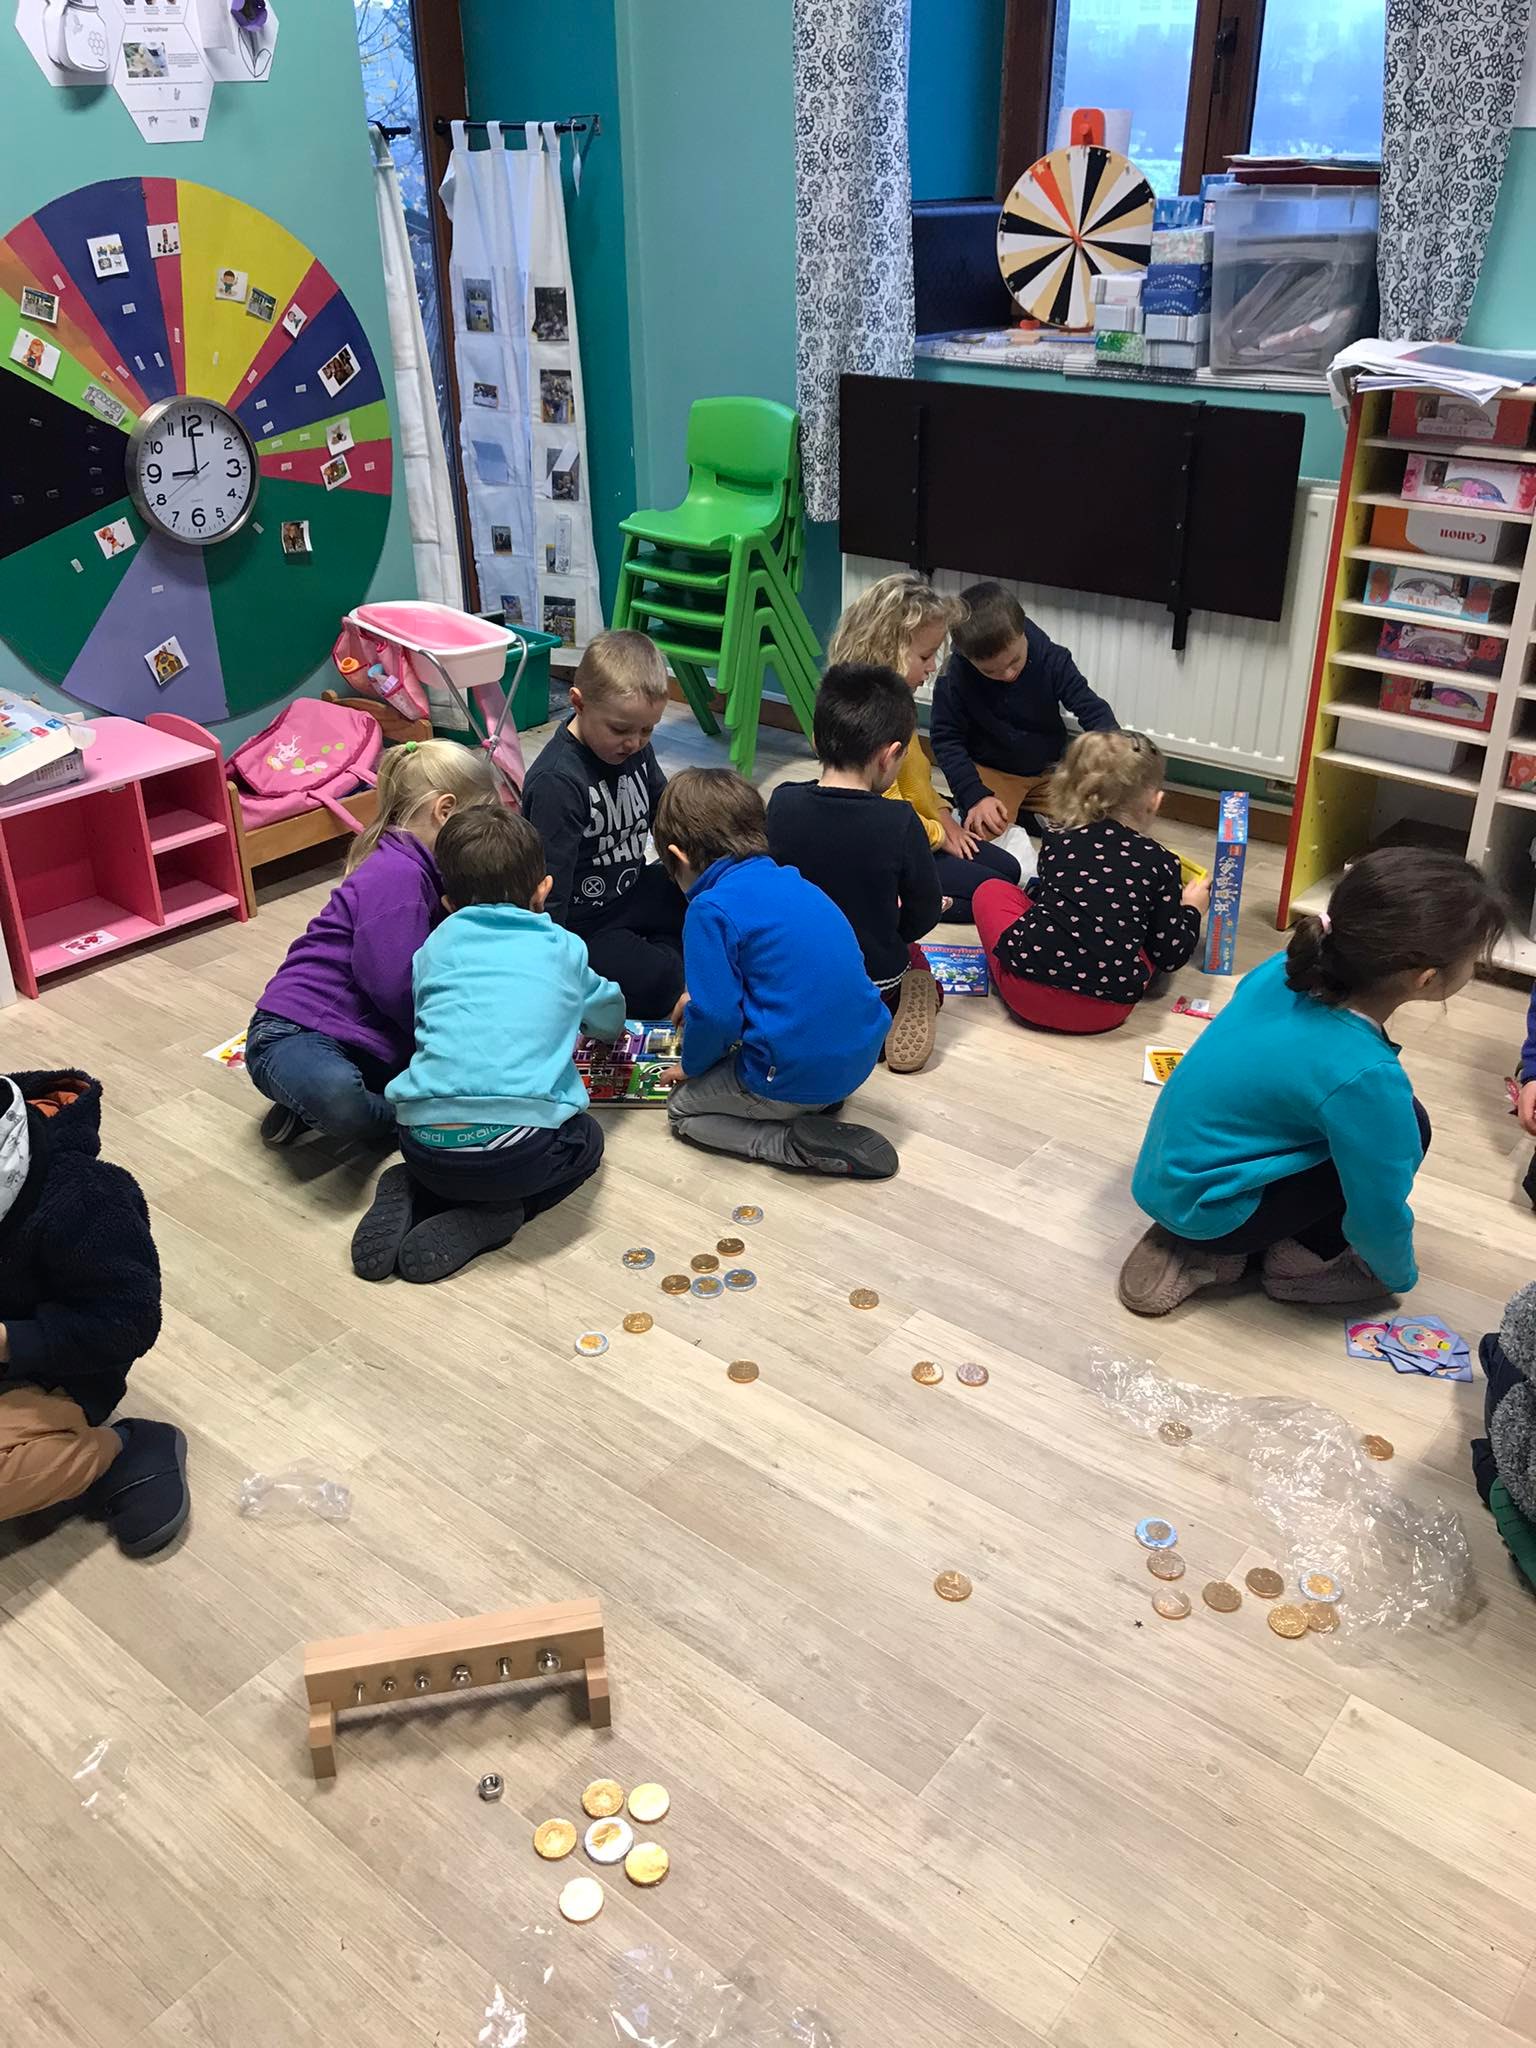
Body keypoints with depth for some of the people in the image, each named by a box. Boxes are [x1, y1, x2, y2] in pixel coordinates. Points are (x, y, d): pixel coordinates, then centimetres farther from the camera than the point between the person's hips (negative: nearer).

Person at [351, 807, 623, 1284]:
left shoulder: (438, 944, 16)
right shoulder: (563, 949, 15)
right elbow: (609, 1017, 34)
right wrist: (571, 1026, 59)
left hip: (426, 1143, 4)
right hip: (521, 1147, -3)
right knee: (586, 1137, 29)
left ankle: (409, 1199, 8)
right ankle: (487, 1219, 5)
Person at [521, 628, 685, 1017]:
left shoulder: (636, 749, -3)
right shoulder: (557, 781, -28)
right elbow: (549, 892, -28)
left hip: (631, 891, 8)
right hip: (578, 924, -8)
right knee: (657, 986, -26)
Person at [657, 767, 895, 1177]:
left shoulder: (711, 909, -16)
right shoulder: (790, 882, 10)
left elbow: (715, 1015, -18)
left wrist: (692, 1065, 5)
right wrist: (701, 993, 37)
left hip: (795, 1078, -8)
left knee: (682, 1109, 15)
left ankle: (798, 1143, -3)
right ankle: (820, 1105, 10)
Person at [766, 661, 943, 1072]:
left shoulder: (782, 803, -13)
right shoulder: (900, 822, -22)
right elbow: (923, 916, -10)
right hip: (875, 984, -3)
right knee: (913, 959, 30)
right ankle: (898, 1010, 2)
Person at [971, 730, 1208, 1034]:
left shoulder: (1057, 839, 8)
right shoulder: (1160, 862, 3)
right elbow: (1169, 957, 7)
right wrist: (1190, 909, 27)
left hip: (1027, 995, 0)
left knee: (991, 891, 23)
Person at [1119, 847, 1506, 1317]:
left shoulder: (1287, 968, -9)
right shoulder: (1364, 1075, -29)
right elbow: (1378, 1210, -15)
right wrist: (1398, 1276, 7)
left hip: (1164, 1173, 8)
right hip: (1202, 1210, -8)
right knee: (1406, 1125, -6)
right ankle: (1304, 1260, 7)